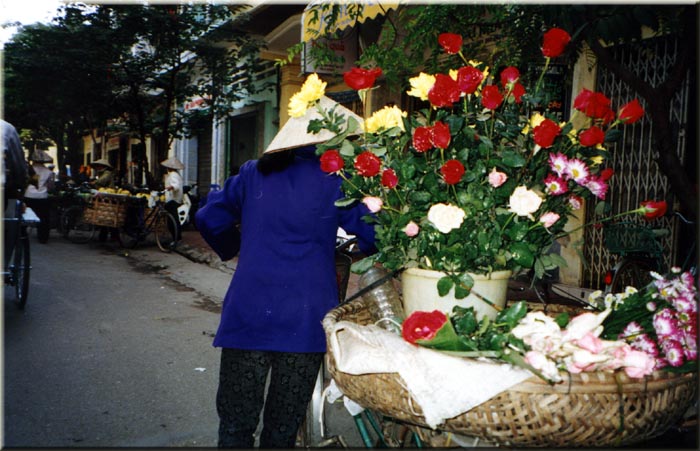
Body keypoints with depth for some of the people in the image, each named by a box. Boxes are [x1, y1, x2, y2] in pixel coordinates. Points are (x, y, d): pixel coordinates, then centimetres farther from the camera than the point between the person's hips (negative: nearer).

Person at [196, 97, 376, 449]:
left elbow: (209, 218, 8)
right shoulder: (334, 179, -4)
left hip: (247, 315, 2)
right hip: (303, 321, -2)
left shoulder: (253, 173, 5)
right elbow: (374, 234, -5)